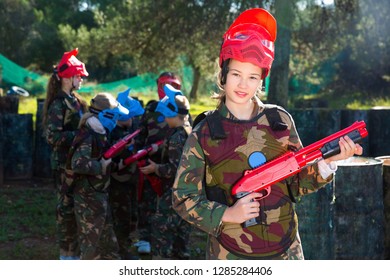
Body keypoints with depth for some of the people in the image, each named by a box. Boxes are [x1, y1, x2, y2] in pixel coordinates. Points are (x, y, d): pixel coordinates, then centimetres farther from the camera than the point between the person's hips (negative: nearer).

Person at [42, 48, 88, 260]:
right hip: (65, 163, -9)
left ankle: (74, 249, 24)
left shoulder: (74, 101, 13)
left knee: (76, 206, 13)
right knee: (67, 207, -2)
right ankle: (68, 254, 7)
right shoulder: (58, 104, -14)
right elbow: (53, 136, -21)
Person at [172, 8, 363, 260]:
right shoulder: (204, 133, -6)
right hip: (230, 257, -2)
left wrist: (327, 163, -12)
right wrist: (227, 214, -18)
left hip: (285, 251, 2)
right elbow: (184, 198, -4)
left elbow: (298, 183, 6)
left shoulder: (280, 121, 0)